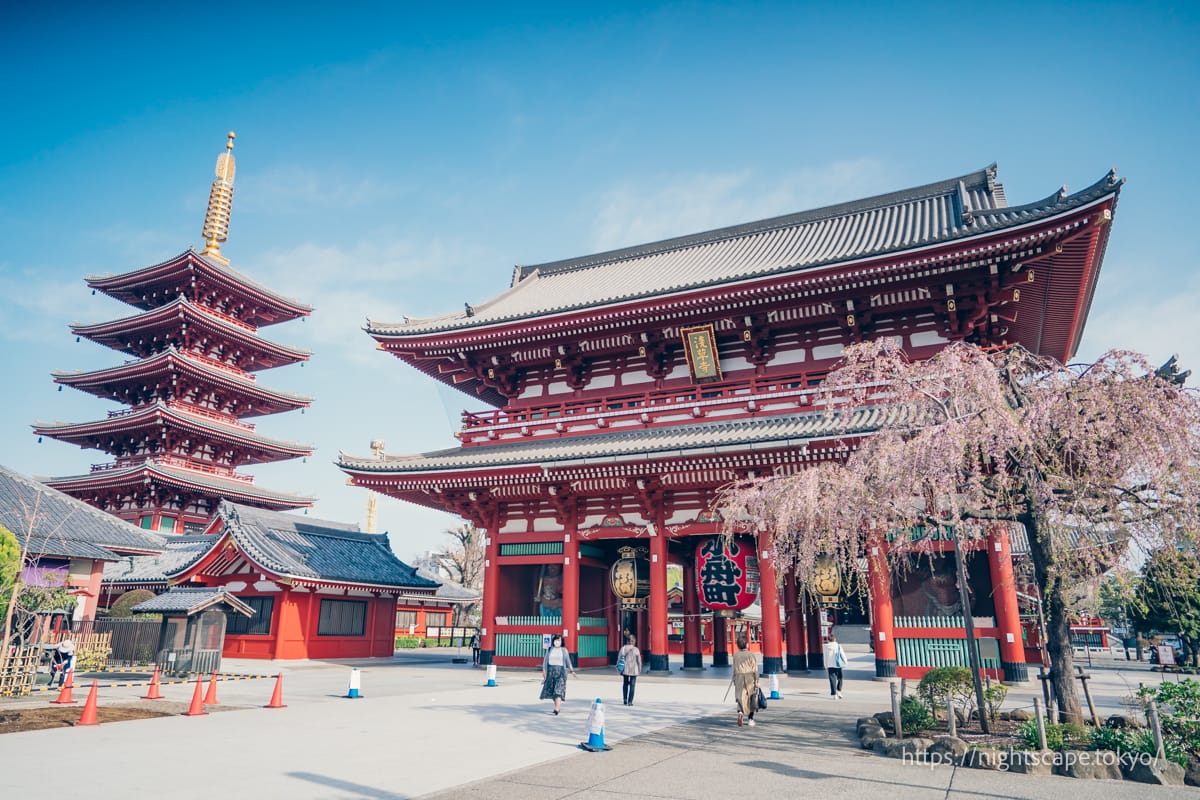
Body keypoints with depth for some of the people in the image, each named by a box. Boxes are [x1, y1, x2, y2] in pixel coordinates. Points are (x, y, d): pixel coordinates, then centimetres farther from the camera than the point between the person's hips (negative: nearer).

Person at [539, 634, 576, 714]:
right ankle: (558, 707, 22)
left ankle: (556, 709, -20)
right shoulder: (549, 649, 8)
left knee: (558, 690, -13)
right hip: (551, 671, 3)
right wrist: (544, 670, -4)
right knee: (551, 690, 6)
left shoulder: (564, 650, 5)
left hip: (561, 672, -3)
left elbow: (568, 661, 8)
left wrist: (572, 671, 1)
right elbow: (545, 660, 7)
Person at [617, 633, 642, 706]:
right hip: (634, 670, -2)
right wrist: (639, 670, 8)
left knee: (625, 684, 20)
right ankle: (630, 701, 3)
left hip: (625, 669, 2)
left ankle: (625, 699, 17)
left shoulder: (623, 649, -4)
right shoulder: (636, 650, -8)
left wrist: (620, 669, 8)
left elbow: (619, 659, -1)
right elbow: (639, 661, -4)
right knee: (632, 685, 5)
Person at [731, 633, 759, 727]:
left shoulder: (735, 655, -1)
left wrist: (734, 681, 12)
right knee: (751, 699, 14)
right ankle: (750, 719, 19)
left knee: (741, 699, 8)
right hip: (750, 679, -1)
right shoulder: (751, 655, -8)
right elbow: (755, 670, -8)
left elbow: (734, 670, 3)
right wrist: (756, 682, -4)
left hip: (739, 680, 1)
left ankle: (740, 712, -19)